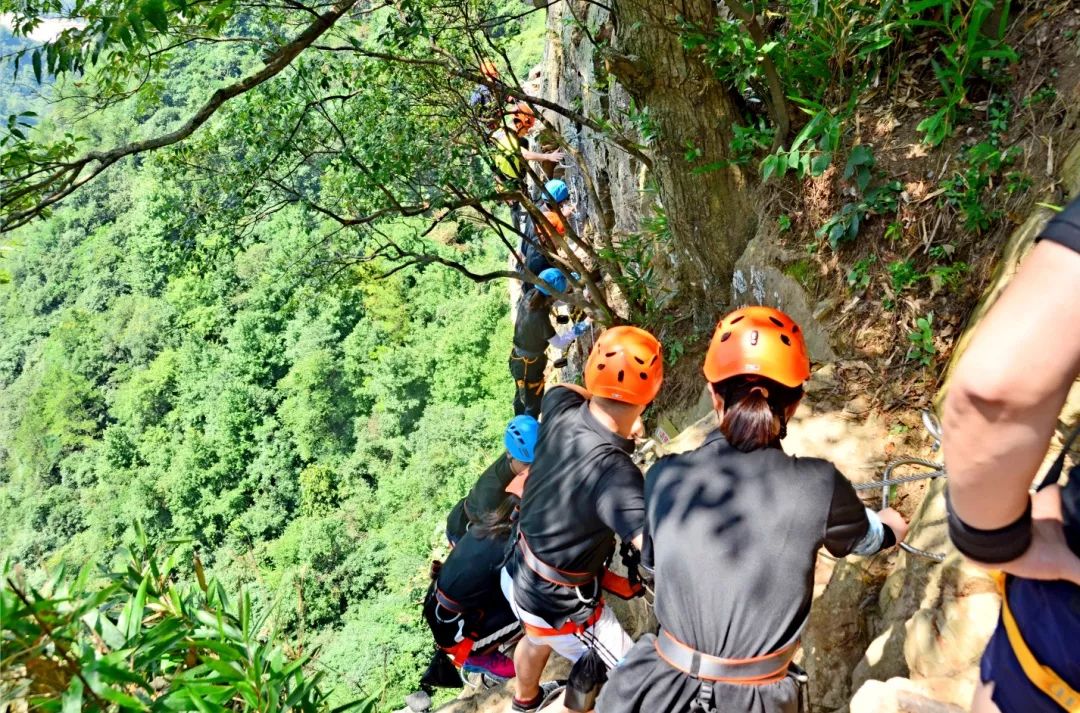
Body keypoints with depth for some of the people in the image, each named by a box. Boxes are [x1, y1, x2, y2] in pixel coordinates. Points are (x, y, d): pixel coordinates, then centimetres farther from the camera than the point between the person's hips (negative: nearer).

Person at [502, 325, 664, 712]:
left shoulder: (562, 412, -18)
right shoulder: (614, 473, -39)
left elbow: (562, 388, 8)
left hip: (517, 576, 8)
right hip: (561, 608, -8)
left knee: (537, 640, 38)